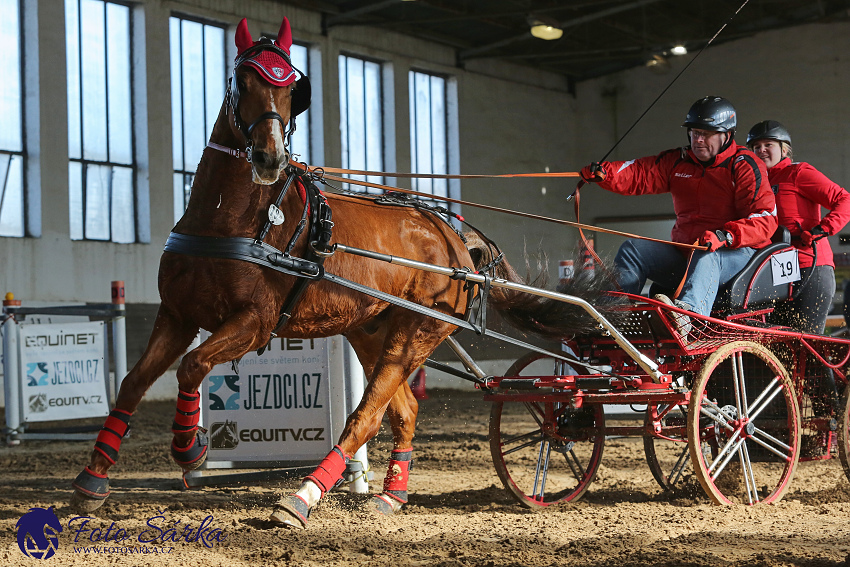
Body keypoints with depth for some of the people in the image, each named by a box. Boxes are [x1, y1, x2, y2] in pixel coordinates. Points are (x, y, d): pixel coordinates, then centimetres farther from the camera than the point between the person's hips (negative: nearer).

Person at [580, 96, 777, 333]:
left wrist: (724, 236, -32)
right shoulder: (678, 162, 13)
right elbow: (638, 174, 1)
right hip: (685, 251, 6)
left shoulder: (745, 166, -5)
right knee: (633, 249, -10)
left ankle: (688, 313, -69)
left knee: (706, 258, -39)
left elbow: (765, 219, -15)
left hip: (736, 254, -6)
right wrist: (603, 173, -21)